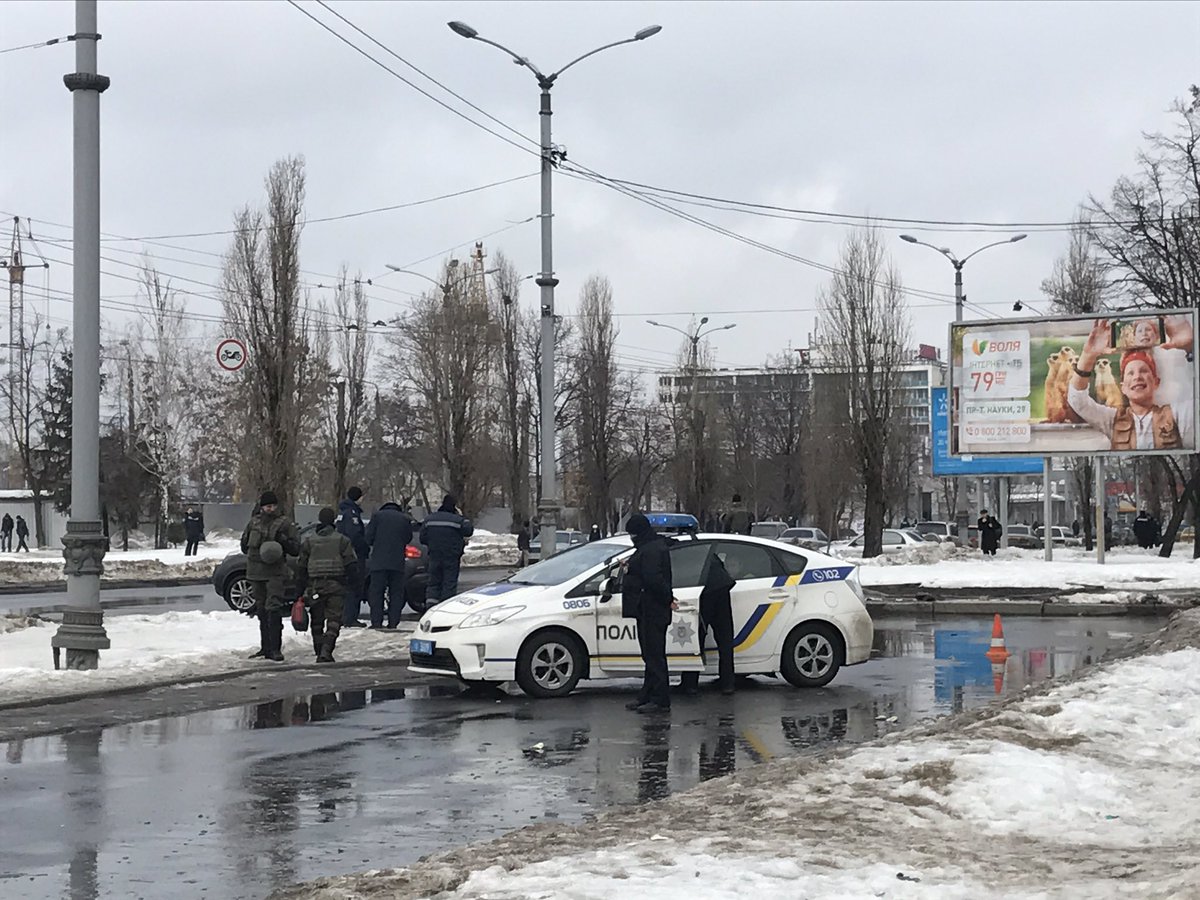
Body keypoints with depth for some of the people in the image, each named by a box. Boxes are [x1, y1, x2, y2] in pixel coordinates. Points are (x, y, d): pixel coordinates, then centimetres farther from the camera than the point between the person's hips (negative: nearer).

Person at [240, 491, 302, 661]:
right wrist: (258, 551, 5)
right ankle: (265, 648, 19)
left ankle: (275, 649, -15)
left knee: (273, 610, -15)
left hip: (275, 573, -5)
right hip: (255, 572, 5)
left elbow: (296, 549, -1)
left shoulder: (285, 523, 0)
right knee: (261, 612, 11)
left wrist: (283, 541, -17)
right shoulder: (254, 522, 11)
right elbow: (244, 544, 22)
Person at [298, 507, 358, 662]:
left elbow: (302, 568, 9)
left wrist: (302, 590, 14)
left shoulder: (308, 541, 8)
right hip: (336, 585, -2)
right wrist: (352, 585, 5)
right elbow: (351, 565, -3)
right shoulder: (342, 540, 0)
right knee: (334, 620, -4)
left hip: (314, 586, 2)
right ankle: (326, 651, -19)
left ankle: (320, 653, 12)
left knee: (317, 622, 11)